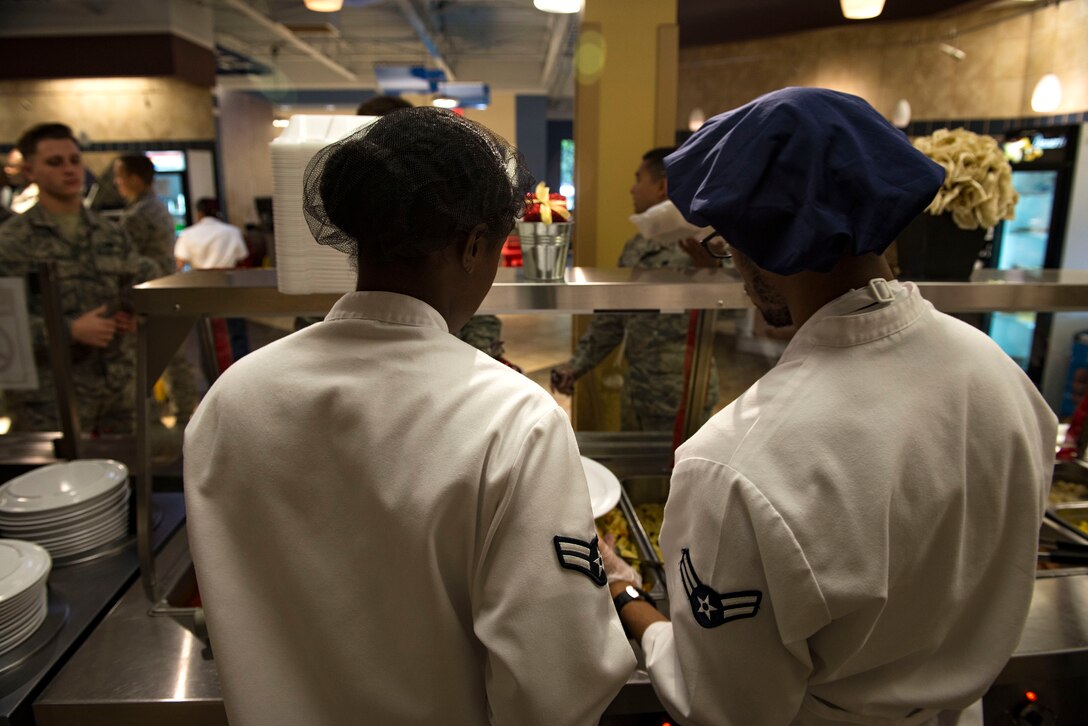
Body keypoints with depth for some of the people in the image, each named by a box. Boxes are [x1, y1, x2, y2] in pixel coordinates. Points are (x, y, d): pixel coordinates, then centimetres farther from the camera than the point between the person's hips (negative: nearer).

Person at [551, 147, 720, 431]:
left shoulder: (698, 243, -15)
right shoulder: (635, 246, 7)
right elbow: (611, 318, 12)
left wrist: (710, 266, -47)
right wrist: (577, 364, 7)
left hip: (678, 397, -7)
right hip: (635, 390, 7)